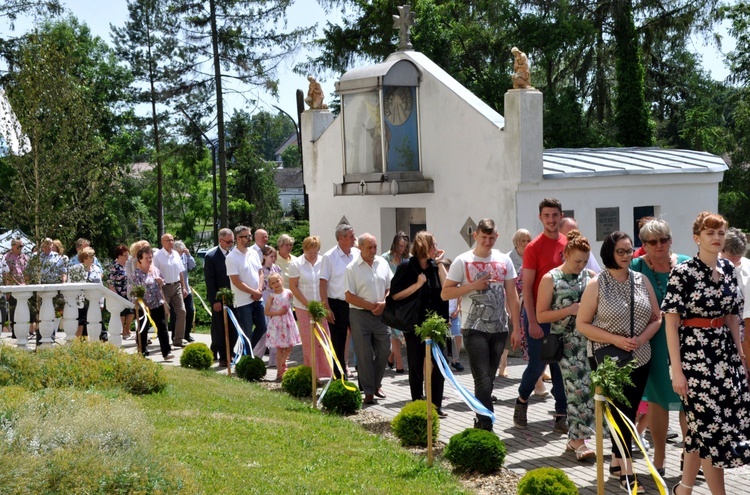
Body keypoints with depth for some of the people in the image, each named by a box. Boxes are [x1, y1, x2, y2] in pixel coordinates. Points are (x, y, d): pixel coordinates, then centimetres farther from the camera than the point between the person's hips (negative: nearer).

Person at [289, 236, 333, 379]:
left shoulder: (323, 262, 3)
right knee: (309, 341, 0)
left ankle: (324, 370, 5)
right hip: (303, 307, -1)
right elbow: (293, 287, -2)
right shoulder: (296, 264, -1)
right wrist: (307, 304, -7)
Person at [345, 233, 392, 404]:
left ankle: (376, 384, 26)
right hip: (360, 315, -4)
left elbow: (390, 288, 11)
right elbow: (349, 296, -9)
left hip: (381, 314, 4)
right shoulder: (352, 268, -7)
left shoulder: (383, 263, 6)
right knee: (364, 354, -1)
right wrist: (371, 306, -12)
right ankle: (368, 392, 6)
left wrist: (384, 303, -8)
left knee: (384, 350, 7)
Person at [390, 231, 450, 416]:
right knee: (416, 366, 6)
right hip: (415, 324, -3)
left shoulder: (436, 266, 7)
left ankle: (436, 405, 12)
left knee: (439, 365, 2)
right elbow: (395, 295, -9)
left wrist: (440, 264, -7)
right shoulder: (407, 267, -5)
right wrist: (418, 284, -16)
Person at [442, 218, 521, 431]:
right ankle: (486, 427, -11)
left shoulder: (504, 260, 7)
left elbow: (512, 295, 8)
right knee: (483, 380, -10)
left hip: (499, 329, 4)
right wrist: (473, 286, -15)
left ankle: (480, 423, 23)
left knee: (488, 380, 11)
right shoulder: (463, 261, -3)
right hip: (474, 330, -4)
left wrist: (516, 328, 4)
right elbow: (445, 293, -3)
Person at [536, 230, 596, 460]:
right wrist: (570, 310, -13)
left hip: (590, 340, 4)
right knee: (577, 388, -10)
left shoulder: (590, 276, 9)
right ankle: (578, 440, -6)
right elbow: (541, 316, -3)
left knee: (589, 387, 4)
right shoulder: (550, 279, -1)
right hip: (567, 343, -4)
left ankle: (575, 438, 16)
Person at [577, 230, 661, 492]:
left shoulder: (642, 280, 4)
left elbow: (656, 318, 8)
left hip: (640, 359, 4)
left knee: (629, 412, 11)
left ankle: (617, 460, 27)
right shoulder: (597, 284, -7)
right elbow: (582, 324, -7)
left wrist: (642, 338, -12)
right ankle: (627, 471, 0)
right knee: (620, 412, -5)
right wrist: (616, 339, -17)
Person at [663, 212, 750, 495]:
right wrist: (677, 370, -16)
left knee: (702, 428, 10)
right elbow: (671, 323, -12)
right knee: (712, 428, -4)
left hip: (724, 353, 6)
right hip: (694, 354, -6)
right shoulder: (682, 273, -11)